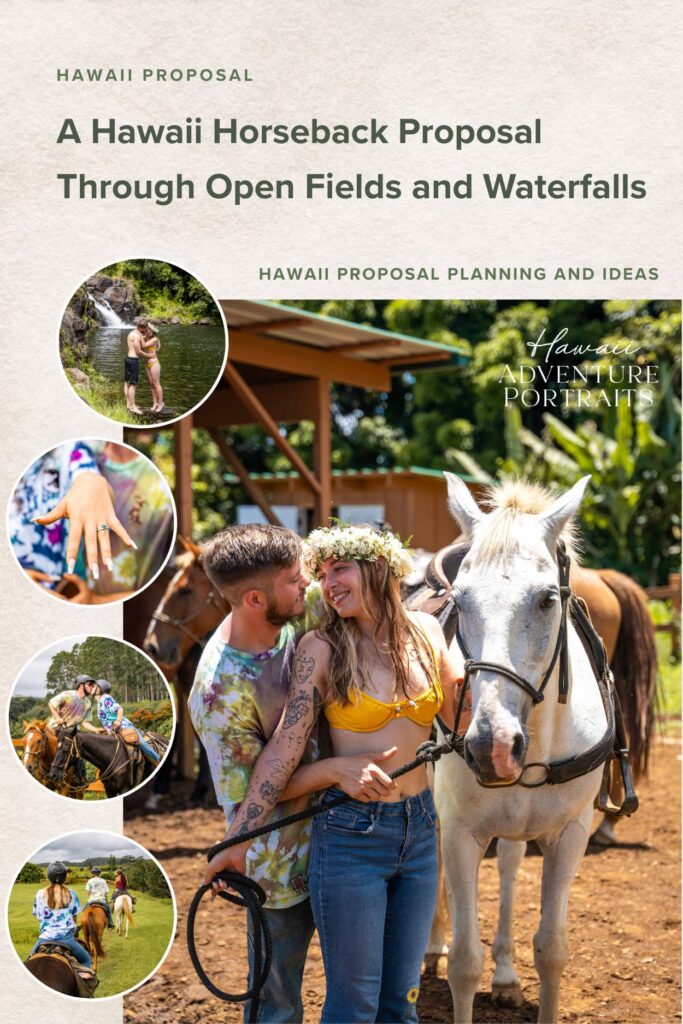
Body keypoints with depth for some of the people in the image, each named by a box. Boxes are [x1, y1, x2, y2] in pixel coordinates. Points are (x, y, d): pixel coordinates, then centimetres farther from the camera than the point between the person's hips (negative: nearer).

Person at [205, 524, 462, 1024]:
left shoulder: (425, 631, 3)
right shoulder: (322, 648, -9)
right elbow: (285, 748, -12)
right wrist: (238, 839, -16)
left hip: (419, 829, 4)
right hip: (351, 837, -4)